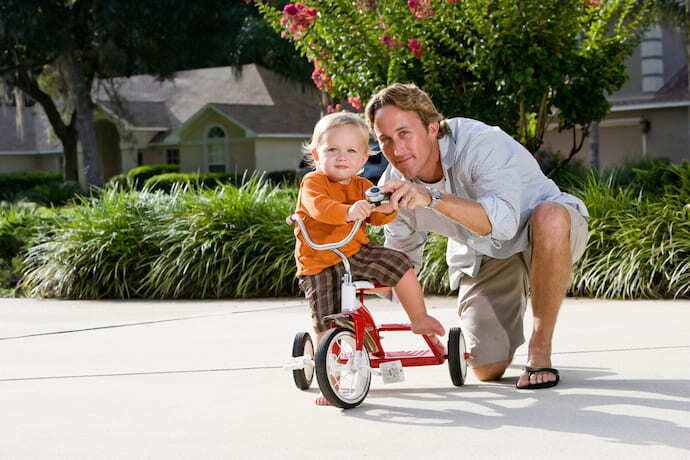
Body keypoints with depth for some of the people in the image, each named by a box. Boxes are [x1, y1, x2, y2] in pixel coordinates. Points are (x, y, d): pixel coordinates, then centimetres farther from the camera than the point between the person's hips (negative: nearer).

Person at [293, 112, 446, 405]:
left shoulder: (361, 186, 7)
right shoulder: (313, 183, -11)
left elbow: (377, 218, -2)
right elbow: (319, 207, -32)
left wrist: (385, 208, -26)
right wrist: (348, 211, -51)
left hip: (357, 253, 4)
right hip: (319, 265, -4)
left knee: (400, 265, -13)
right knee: (325, 326, -6)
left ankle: (419, 320, 7)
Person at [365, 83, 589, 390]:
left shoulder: (480, 143, -31)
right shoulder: (394, 185, -13)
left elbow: (503, 220, -48)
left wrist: (433, 198, -59)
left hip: (542, 237, -4)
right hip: (483, 258, 5)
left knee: (549, 216, -41)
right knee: (487, 368, -10)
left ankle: (540, 347, -24)